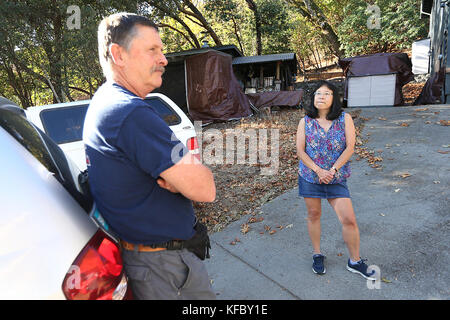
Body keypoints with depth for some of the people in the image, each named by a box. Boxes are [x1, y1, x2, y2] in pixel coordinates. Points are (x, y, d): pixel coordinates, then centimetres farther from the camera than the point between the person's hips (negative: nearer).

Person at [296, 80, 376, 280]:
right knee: (313, 215, 11)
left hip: (336, 179, 0)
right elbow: (300, 151, -5)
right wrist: (318, 170, -15)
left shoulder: (345, 119, -1)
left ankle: (355, 262, 20)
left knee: (349, 220, -2)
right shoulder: (305, 122, 0)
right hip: (309, 176, 1)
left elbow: (350, 148, -7)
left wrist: (332, 170, -16)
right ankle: (317, 255, 30)